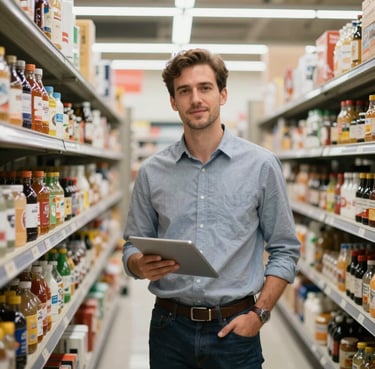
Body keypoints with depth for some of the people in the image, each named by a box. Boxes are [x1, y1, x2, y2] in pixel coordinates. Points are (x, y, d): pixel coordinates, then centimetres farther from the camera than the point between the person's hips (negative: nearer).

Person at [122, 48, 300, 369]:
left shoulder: (261, 165, -4)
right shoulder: (152, 172, 2)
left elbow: (284, 250, 0)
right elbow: (133, 247, 8)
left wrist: (259, 313, -8)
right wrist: (141, 265, -14)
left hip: (234, 328, -1)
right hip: (170, 327, 2)